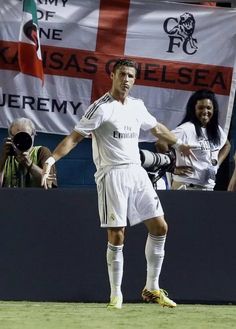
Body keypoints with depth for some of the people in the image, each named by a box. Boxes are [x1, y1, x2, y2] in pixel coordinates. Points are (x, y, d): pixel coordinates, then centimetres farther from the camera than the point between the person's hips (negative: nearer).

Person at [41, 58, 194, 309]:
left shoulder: (137, 106, 12)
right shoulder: (101, 108, -8)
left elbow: (156, 128, 31)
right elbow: (74, 137, -13)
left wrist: (178, 144, 44)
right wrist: (51, 160, -24)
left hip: (137, 173, 7)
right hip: (112, 174, -7)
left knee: (159, 227, 3)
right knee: (116, 236, -8)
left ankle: (152, 288, 14)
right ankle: (116, 294, 2)